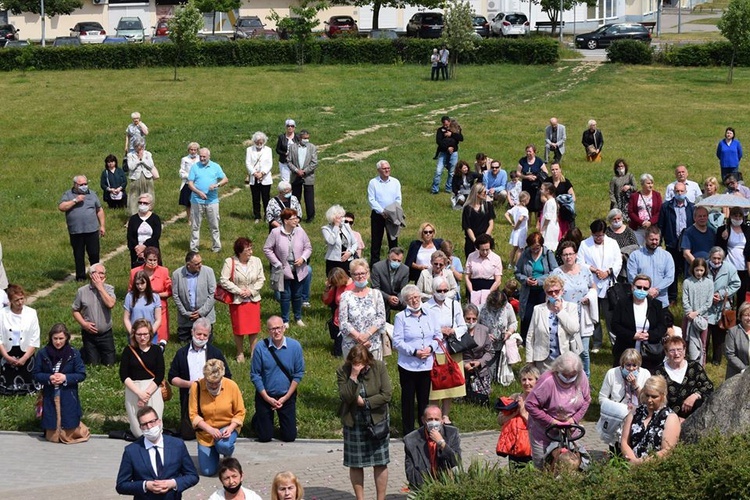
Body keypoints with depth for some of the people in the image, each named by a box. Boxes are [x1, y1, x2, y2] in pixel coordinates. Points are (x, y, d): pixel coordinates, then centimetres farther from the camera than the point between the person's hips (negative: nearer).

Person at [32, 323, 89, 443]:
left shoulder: (74, 353, -5)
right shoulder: (43, 353, -3)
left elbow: (81, 375, -3)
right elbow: (36, 375, 2)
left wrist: (65, 378, -18)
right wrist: (49, 378, -17)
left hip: (68, 398, -1)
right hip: (50, 397, 1)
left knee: (70, 433, 4)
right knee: (52, 437, 6)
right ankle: (53, 433, 39)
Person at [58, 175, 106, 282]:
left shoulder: (92, 194, 11)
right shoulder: (68, 195, 4)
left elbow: (99, 210, 14)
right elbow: (61, 207, -10)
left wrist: (102, 226, 9)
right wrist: (75, 201, -16)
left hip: (92, 230, 1)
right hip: (76, 232, -1)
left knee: (94, 254, 1)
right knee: (78, 256, 7)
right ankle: (80, 276, 17)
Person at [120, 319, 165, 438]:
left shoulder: (156, 351, 2)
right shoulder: (128, 351, 2)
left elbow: (160, 375, -3)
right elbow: (123, 376, -2)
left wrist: (147, 393, -14)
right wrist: (139, 392, -13)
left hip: (153, 389, 0)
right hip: (133, 390, 0)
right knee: (138, 432, -3)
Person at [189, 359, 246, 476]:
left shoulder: (231, 386, -15)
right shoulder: (196, 387, -16)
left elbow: (240, 412, -7)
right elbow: (193, 414, -13)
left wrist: (231, 428, -24)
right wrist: (209, 429, -27)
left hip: (227, 427, -1)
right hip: (205, 431, 1)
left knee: (223, 445, -37)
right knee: (207, 471, -2)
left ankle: (228, 457, 3)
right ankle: (213, 452, 34)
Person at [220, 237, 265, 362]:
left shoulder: (256, 261, -2)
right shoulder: (230, 262, -12)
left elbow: (261, 279, 2)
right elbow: (223, 280, -13)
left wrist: (251, 291, -12)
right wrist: (239, 291, -16)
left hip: (253, 299, 2)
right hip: (237, 301, -2)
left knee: (254, 327, 6)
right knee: (238, 328, 6)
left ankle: (253, 352, 22)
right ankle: (240, 353, 22)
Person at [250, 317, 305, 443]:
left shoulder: (295, 346, -12)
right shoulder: (260, 348, -17)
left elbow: (298, 374, -5)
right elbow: (255, 375, -10)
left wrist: (285, 398, -9)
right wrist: (267, 398, -12)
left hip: (287, 396, 1)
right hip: (265, 395, -1)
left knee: (290, 436, 3)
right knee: (264, 437, 6)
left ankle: (283, 422, 36)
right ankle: (258, 419, 38)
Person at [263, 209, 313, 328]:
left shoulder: (300, 231, -5)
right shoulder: (276, 233, -13)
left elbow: (308, 248, 5)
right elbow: (267, 249, -7)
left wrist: (303, 258, -13)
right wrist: (277, 263, -10)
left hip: (299, 270, 3)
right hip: (284, 270, -3)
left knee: (297, 295, 14)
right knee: (285, 295, 5)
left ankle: (298, 318, 31)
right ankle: (285, 320, 20)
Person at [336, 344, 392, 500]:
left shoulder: (379, 367, -10)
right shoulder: (343, 371, -10)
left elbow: (387, 395, -15)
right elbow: (345, 397, -21)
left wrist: (364, 402, -16)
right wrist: (353, 376, -29)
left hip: (377, 421, 0)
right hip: (353, 423, 0)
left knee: (380, 463, 4)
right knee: (355, 464, 6)